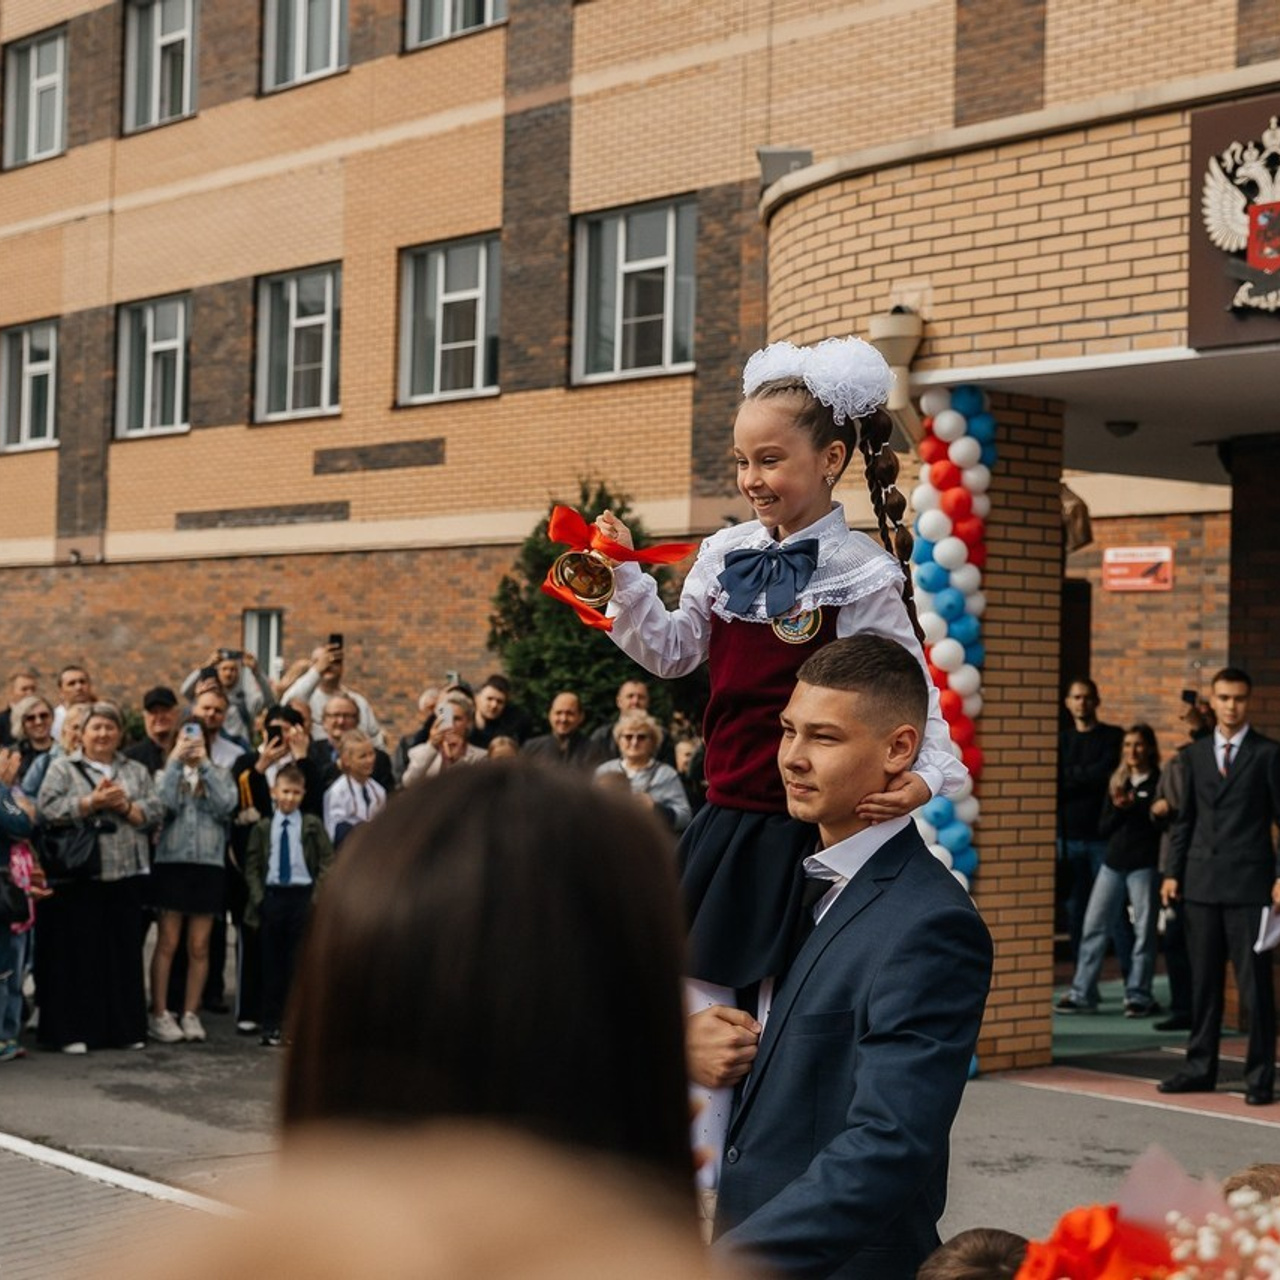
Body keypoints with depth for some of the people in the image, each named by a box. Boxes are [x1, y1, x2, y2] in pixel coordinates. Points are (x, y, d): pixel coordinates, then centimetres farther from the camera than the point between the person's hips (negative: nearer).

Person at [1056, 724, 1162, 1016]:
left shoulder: (1159, 782, 0)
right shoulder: (1117, 782, 14)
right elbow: (1103, 826, 11)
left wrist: (1133, 806, -14)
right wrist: (1119, 809, -7)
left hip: (1144, 864, -5)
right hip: (1114, 861, 5)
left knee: (1144, 930, 0)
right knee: (1094, 926, 2)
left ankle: (1138, 996, 8)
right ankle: (1081, 994, 6)